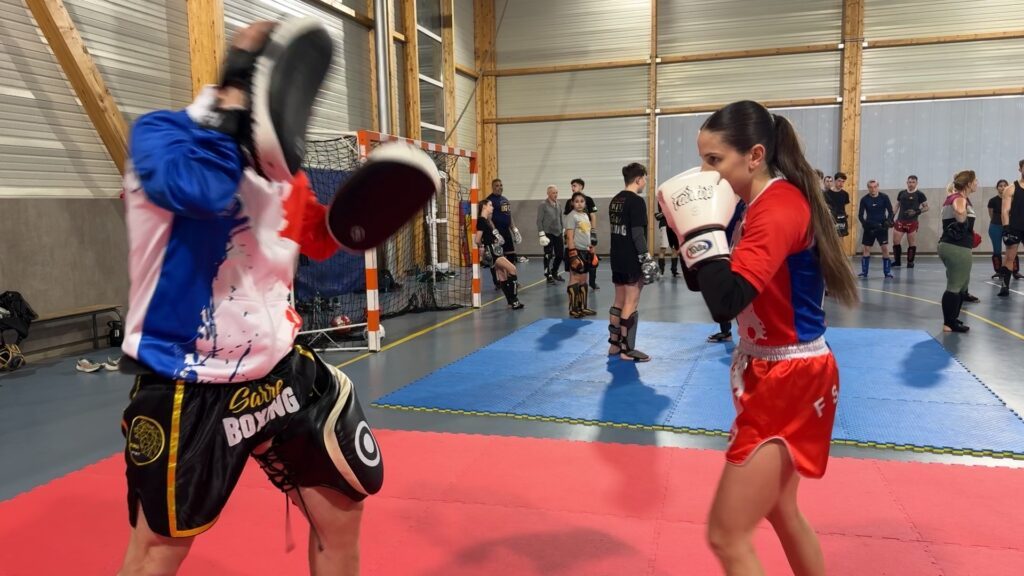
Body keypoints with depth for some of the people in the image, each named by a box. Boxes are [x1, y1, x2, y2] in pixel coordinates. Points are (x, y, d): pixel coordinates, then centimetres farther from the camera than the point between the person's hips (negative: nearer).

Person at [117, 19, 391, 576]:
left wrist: (358, 210, 2)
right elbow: (199, 188, -36)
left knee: (342, 511, 13)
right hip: (185, 389, -5)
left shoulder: (283, 169, 4)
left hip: (278, 373, 5)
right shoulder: (160, 132, -12)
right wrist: (234, 94, -26)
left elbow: (315, 237, 21)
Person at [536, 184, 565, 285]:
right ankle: (548, 276, 12)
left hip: (558, 234, 6)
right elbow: (539, 221, -10)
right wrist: (542, 234, -15)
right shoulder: (543, 205, -7)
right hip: (548, 234, -6)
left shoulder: (558, 204, 10)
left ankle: (554, 273, 26)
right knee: (548, 256, 0)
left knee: (560, 254, 7)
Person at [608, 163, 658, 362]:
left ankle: (614, 343, 23)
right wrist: (646, 257, -18)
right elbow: (637, 233, -20)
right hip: (632, 260, -9)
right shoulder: (637, 201, -15)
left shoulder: (615, 200, 11)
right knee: (631, 304, -3)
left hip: (617, 259, 9)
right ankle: (627, 349, 1)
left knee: (619, 301, 16)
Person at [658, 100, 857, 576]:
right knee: (778, 511, 25)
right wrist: (684, 222, -2)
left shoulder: (779, 205, -22)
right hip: (773, 375, 10)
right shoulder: (765, 204, 7)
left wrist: (703, 223, -28)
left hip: (789, 380, -10)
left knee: (727, 537, -4)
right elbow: (701, 282, 11)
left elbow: (724, 300, -34)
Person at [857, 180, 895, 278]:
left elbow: (890, 211, 0)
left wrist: (889, 221, -17)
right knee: (865, 249, 0)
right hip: (869, 227, 1)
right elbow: (860, 215, 0)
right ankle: (864, 272, 9)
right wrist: (865, 224, -16)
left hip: (882, 227, -1)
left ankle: (887, 271, 2)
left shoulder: (884, 197, -3)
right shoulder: (864, 199, -1)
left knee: (885, 248, -7)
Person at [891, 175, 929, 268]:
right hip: (900, 221, 3)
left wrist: (917, 212, -17)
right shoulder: (901, 193, 8)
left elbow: (926, 207, 1)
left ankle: (910, 262, 12)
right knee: (896, 241, 2)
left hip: (912, 222, -3)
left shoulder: (919, 194, -3)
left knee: (912, 243, 3)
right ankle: (897, 261, 15)